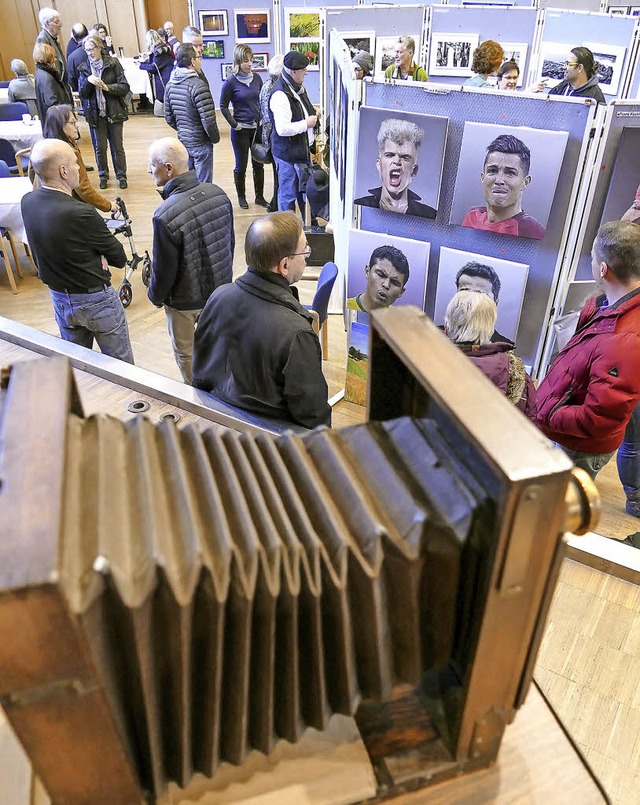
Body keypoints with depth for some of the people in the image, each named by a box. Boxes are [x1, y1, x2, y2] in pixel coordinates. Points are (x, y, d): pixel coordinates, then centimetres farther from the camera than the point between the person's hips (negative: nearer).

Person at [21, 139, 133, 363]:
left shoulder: (27, 203, -6)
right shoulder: (80, 214, -29)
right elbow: (119, 258, -16)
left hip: (59, 299, 7)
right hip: (96, 300, -7)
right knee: (121, 365, 12)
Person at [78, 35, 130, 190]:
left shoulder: (113, 64, -4)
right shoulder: (84, 68, 4)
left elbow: (125, 88, -8)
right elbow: (82, 93, -1)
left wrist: (107, 87, -22)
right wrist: (88, 80, -19)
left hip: (114, 112, -2)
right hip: (95, 113, 2)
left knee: (117, 146, 7)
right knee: (99, 147, 10)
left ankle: (121, 175, 21)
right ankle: (103, 176, 24)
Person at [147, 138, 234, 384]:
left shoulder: (165, 216, -32)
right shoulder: (218, 194, -12)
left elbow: (164, 269, -21)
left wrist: (155, 296, 1)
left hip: (185, 301, -6)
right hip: (220, 289, 6)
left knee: (185, 353, 19)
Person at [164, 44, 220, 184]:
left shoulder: (170, 85, 4)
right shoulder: (198, 85, -20)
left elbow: (169, 118, 11)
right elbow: (208, 120, -21)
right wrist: (215, 138, -4)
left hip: (183, 141, 8)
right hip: (201, 144, -8)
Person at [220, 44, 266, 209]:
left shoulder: (256, 77, 3)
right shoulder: (231, 82, -10)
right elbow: (223, 106, -5)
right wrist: (234, 124, -12)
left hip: (258, 127, 4)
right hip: (241, 130, -4)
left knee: (258, 164, 9)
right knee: (241, 166, 6)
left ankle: (259, 196, 22)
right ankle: (241, 197, 23)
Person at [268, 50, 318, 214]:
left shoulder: (297, 87, 9)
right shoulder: (280, 95, -23)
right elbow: (283, 129, -32)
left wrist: (312, 112, 8)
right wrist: (306, 123, -20)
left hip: (303, 148, 10)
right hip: (288, 153, -10)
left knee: (306, 188, 19)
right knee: (288, 194, 2)